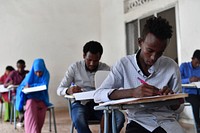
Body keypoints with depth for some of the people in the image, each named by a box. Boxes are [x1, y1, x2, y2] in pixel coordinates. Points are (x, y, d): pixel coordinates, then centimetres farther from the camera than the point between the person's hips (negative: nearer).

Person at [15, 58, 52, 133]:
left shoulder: (46, 74, 2)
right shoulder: (30, 75, 6)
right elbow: (20, 87, 5)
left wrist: (31, 86, -17)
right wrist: (24, 88, -19)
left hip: (41, 98, -1)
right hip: (30, 98, 1)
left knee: (41, 106, -36)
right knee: (30, 104, -36)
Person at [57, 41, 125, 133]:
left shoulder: (106, 69, 4)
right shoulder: (75, 67, 1)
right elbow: (59, 90, 0)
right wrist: (68, 90, -24)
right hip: (81, 103, -1)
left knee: (120, 117, -27)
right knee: (79, 120, -36)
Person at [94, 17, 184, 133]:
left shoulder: (172, 66, -2)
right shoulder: (124, 64, -4)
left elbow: (178, 108, 5)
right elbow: (98, 95, -13)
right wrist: (132, 92, -28)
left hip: (166, 121, 2)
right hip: (138, 122, -1)